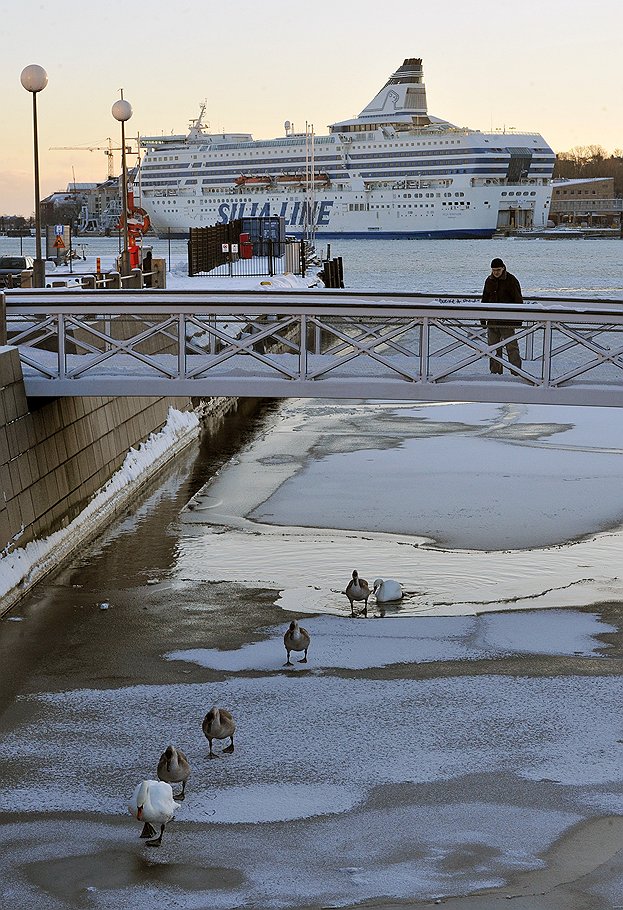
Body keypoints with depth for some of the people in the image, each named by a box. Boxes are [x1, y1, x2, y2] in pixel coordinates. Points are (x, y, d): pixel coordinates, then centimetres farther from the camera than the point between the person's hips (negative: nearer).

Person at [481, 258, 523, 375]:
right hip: (492, 320, 6)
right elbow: (485, 299, 19)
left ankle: (516, 372, -6)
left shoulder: (511, 280, -6)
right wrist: (483, 318, 15)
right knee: (493, 346, 8)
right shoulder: (489, 280, 11)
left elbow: (518, 300, -6)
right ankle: (495, 371, 15)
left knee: (511, 346, -7)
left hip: (507, 321, -6)